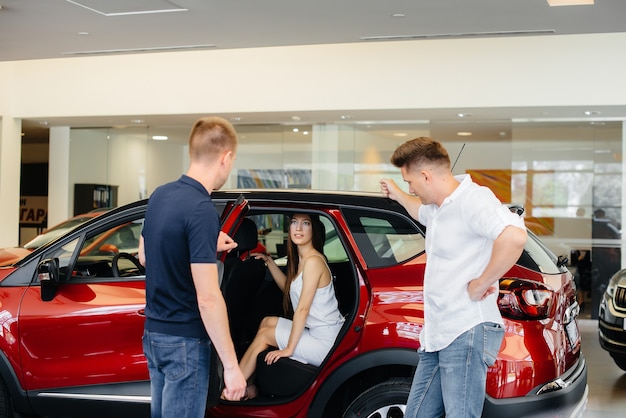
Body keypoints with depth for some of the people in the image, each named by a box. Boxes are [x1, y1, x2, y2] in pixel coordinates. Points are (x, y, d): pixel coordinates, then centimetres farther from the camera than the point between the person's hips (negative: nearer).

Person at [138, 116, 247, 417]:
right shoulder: (202, 210, -23)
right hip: (184, 341, -9)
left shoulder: (160, 195, 3)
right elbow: (207, 298, -25)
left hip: (153, 333, 9)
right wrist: (231, 366, -20)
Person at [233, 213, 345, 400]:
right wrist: (269, 261, 18)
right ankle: (249, 387, 20)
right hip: (316, 332, 9)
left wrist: (289, 349, -15)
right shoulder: (301, 259, 10)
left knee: (264, 335, 1)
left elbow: (303, 309, -19)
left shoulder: (313, 261, -19)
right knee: (267, 321, 17)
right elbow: (288, 287, 27)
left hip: (325, 342, -9)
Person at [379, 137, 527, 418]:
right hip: (436, 336, 10)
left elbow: (514, 236, -34)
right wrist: (398, 196, 55)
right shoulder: (437, 207, 17)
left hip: (467, 333, -10)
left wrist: (480, 284, -25)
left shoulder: (472, 199, -14)